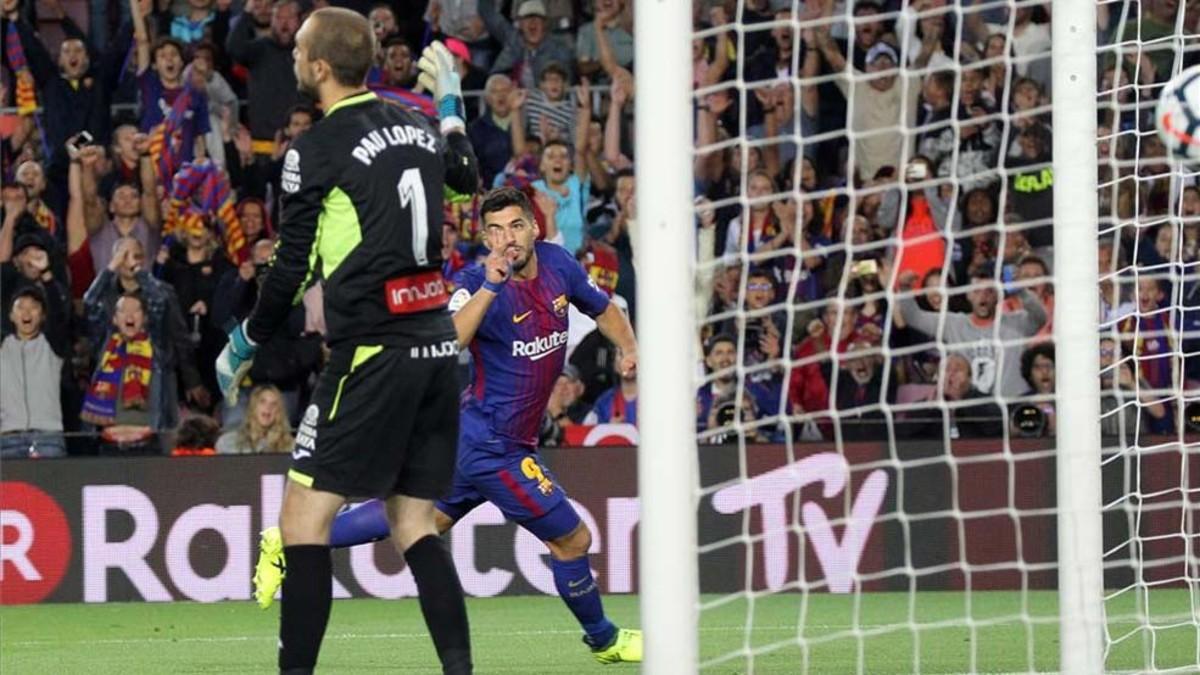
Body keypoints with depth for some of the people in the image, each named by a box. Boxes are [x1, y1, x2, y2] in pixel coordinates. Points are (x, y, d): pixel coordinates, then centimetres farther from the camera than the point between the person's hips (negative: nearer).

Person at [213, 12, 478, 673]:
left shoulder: (314, 151, -9)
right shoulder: (416, 125, 10)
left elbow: (291, 270, -5)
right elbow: (466, 176, 33)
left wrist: (242, 347, 9)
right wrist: (450, 103, 46)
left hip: (373, 352, -7)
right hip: (437, 344, 7)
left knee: (303, 517, -2)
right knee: (414, 526, 10)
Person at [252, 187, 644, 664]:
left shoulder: (557, 263, 0)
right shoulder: (477, 285, -21)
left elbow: (604, 309, 17)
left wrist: (628, 348, -1)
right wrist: (490, 286, -45)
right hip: (495, 446, -8)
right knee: (572, 539, 3)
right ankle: (604, 640, 29)